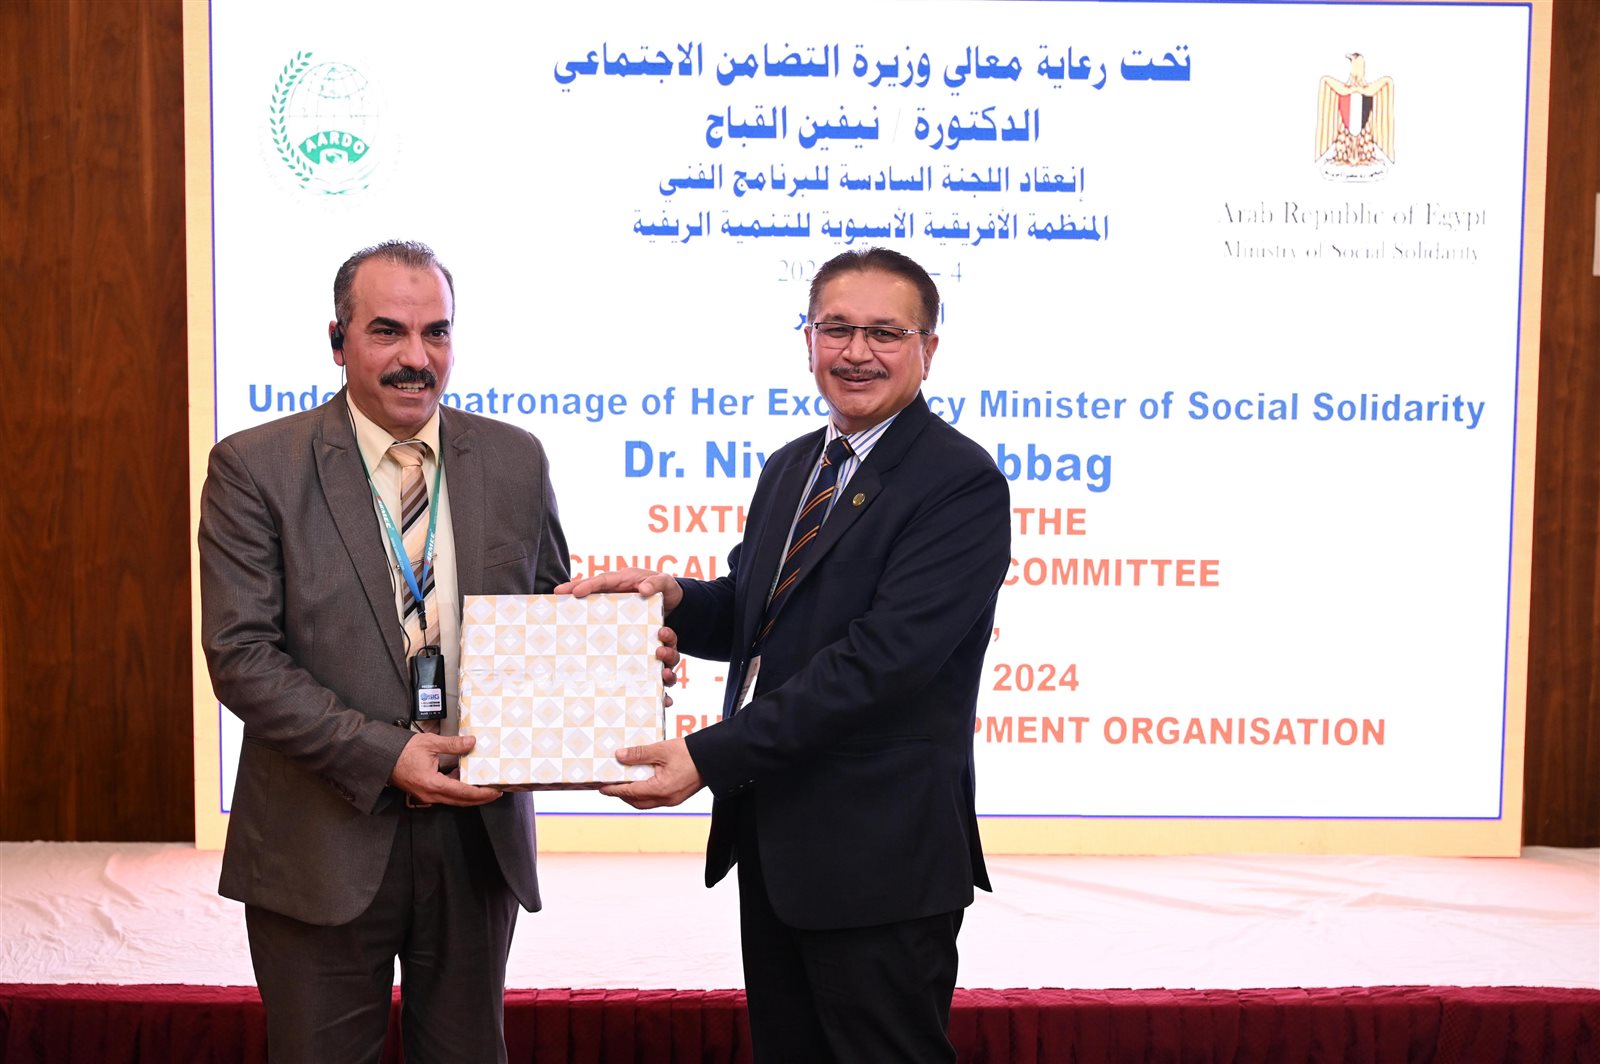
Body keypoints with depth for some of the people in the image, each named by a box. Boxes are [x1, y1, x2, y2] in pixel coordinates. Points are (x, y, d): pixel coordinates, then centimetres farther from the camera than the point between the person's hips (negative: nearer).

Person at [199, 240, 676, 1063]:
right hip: (325, 843, -2)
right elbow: (241, 655, -11)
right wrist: (381, 755, -20)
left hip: (479, 833, 3)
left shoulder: (515, 461, 3)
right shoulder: (254, 467, -6)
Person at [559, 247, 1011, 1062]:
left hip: (879, 857, -8)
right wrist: (673, 597, -6)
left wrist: (710, 757, -25)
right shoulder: (789, 468, 12)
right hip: (771, 841, 8)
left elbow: (882, 655, -24)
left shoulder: (962, 482, -15)